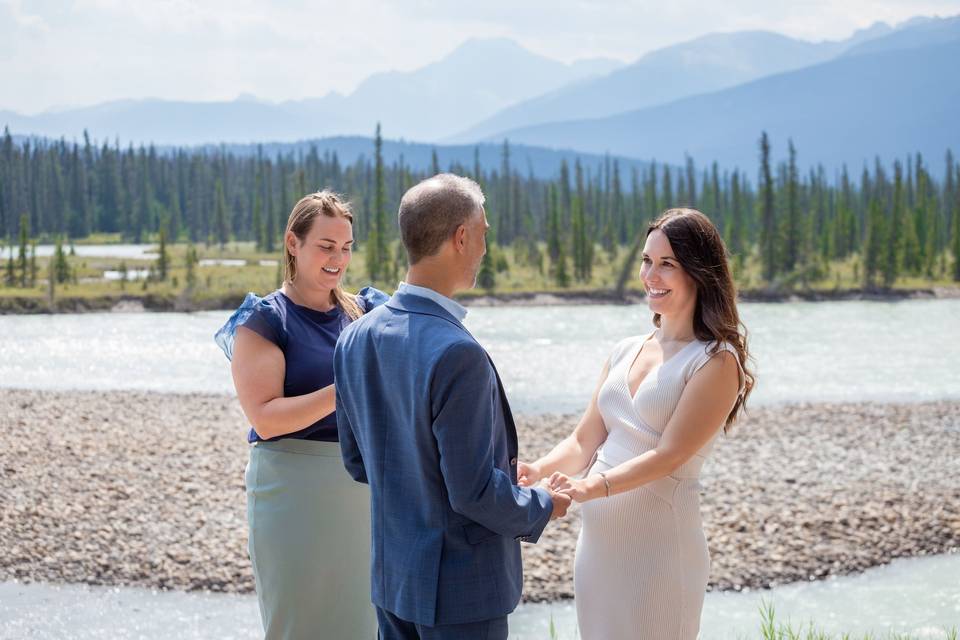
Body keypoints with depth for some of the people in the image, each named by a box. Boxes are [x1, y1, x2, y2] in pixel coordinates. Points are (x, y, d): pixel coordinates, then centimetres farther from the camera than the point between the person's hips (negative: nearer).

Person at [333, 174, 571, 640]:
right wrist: (541, 506, -3)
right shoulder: (457, 355, -25)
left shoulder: (355, 339, 0)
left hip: (390, 574, 8)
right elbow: (473, 493, -23)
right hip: (460, 586, -8)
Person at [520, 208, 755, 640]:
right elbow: (585, 440, 11)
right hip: (599, 537, 6)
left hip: (659, 543, -6)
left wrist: (596, 486, -29)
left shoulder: (716, 361, -8)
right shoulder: (625, 352, 12)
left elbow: (670, 455, -17)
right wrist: (539, 471, -9)